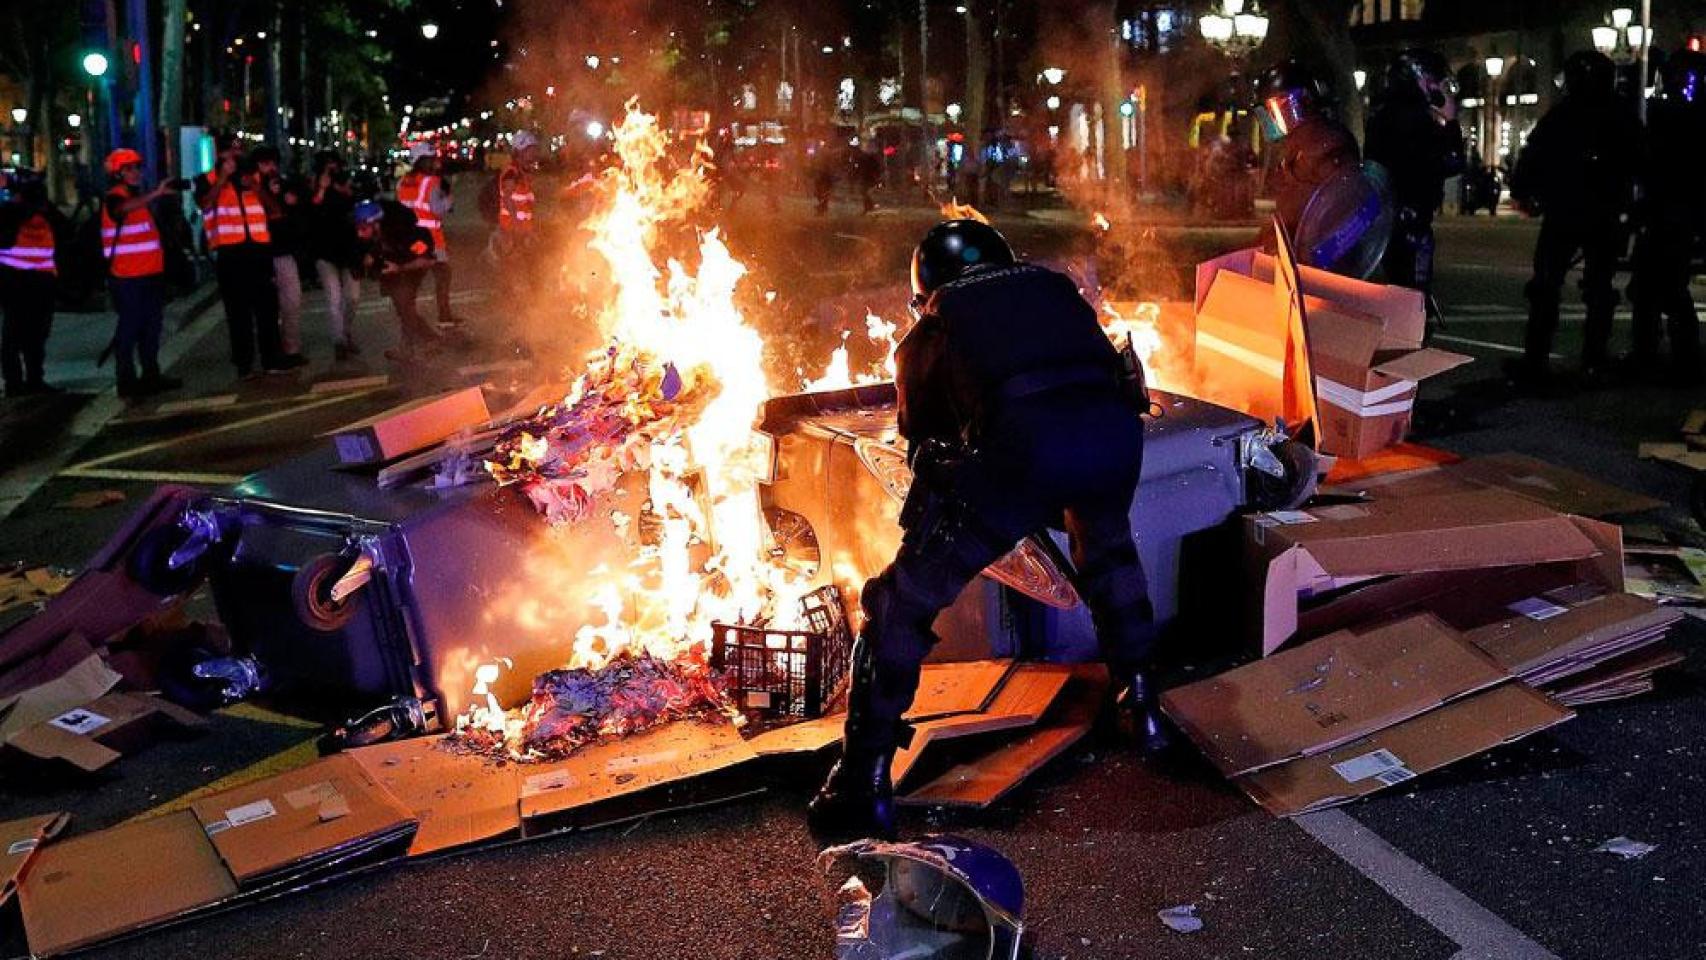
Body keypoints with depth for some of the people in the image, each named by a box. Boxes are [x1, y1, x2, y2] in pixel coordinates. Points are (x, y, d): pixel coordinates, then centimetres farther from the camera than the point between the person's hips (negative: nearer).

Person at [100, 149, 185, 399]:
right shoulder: (114, 197, -7)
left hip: (150, 273, 9)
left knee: (152, 326, 14)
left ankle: (151, 375, 23)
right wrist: (157, 193, -42)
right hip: (127, 276, -9)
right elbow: (123, 209, -34)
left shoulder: (140, 197, 21)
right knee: (129, 328, -6)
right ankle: (127, 382, -3)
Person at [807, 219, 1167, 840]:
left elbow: (921, 434, 33)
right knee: (1108, 550, 39)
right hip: (1114, 433, 4)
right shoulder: (1055, 288, 35)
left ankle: (864, 783, 8)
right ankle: (1142, 703, 43)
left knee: (904, 602, 10)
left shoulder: (934, 327, 27)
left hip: (1023, 445, -4)